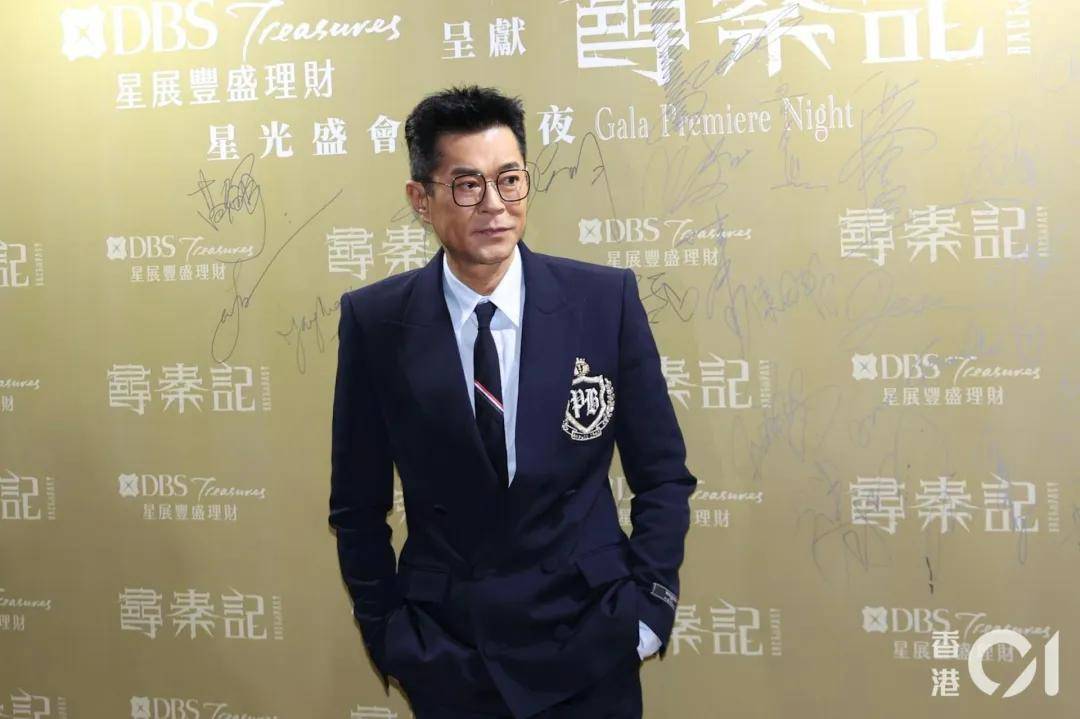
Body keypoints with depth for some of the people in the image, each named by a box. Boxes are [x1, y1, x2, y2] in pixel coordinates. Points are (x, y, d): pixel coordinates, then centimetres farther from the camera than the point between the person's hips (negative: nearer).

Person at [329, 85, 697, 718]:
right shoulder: (374, 321, -7)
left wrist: (649, 609, -5)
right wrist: (386, 632, -1)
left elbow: (663, 475, 0)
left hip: (589, 646, 0)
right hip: (445, 654, 0)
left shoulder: (606, 299, -7)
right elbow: (359, 503, 2)